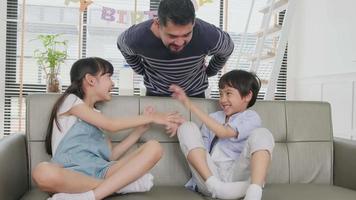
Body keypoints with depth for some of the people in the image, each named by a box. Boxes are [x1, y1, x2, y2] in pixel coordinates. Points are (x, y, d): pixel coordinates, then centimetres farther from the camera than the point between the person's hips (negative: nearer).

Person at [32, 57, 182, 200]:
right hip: (72, 172, -5)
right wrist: (149, 118, 4)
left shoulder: (96, 115, 25)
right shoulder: (71, 100, 6)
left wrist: (141, 127, 15)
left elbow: (111, 155, 15)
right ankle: (123, 182, -24)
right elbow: (111, 125, -4)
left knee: (154, 147, -14)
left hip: (100, 170, 6)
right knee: (43, 173, -41)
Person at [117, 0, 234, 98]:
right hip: (156, 93, 0)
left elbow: (227, 48, -6)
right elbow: (122, 45, -3)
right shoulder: (137, 38, -30)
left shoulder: (209, 36, -32)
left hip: (194, 93, 0)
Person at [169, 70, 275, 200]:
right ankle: (214, 185, -27)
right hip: (209, 177, 4)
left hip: (235, 177, -3)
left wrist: (191, 106, -13)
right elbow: (201, 149, 15)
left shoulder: (251, 117, 8)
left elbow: (223, 132, -12)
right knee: (187, 128, -7)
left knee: (261, 134, -19)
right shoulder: (213, 119, 23)